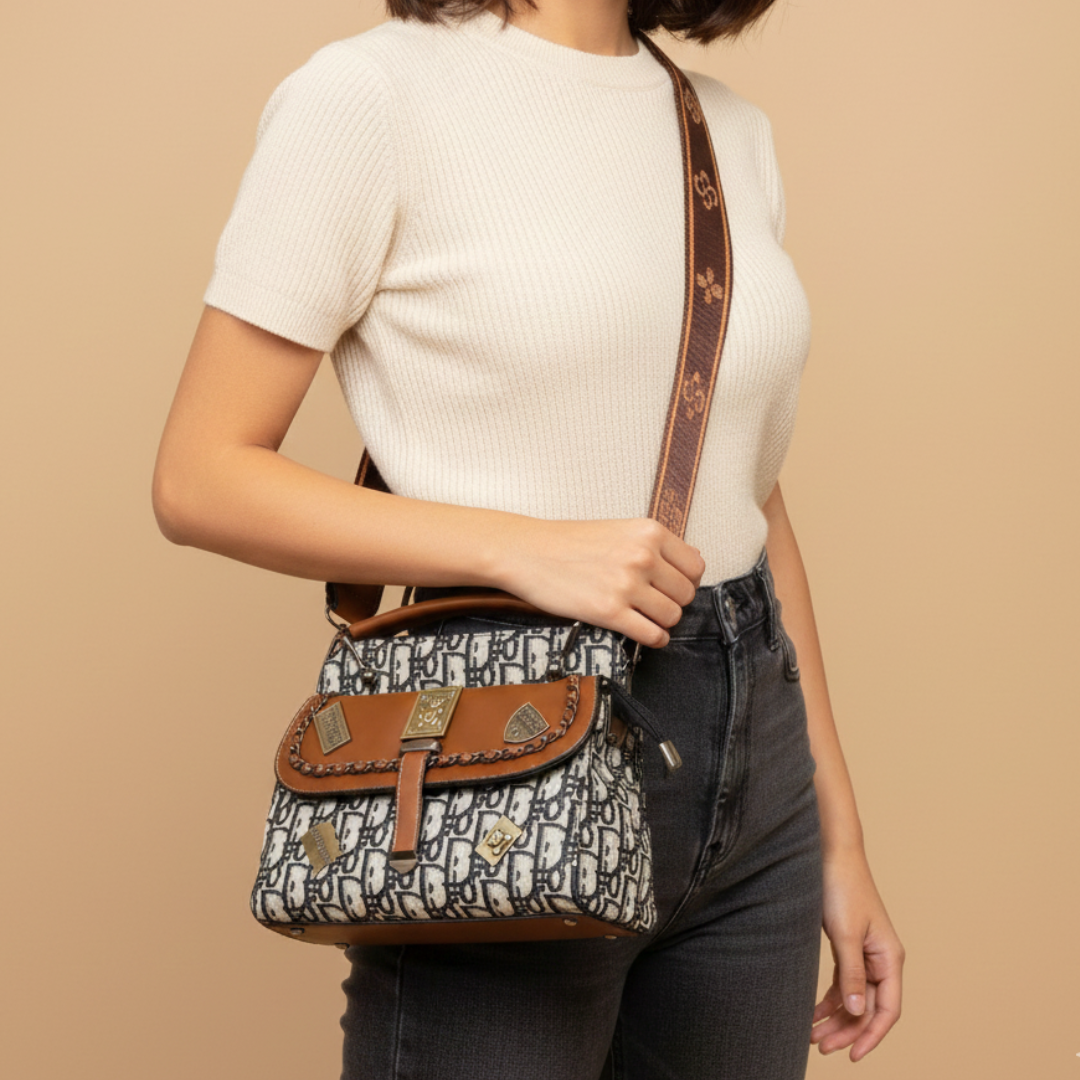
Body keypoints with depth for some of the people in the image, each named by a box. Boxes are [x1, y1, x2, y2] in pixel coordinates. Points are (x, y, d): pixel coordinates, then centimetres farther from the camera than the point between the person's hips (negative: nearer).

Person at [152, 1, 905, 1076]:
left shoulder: (734, 131, 10)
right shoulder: (368, 93, -8)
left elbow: (750, 498, 14)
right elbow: (198, 476, -9)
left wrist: (838, 837, 14)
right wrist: (524, 550, -20)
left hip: (754, 782, 6)